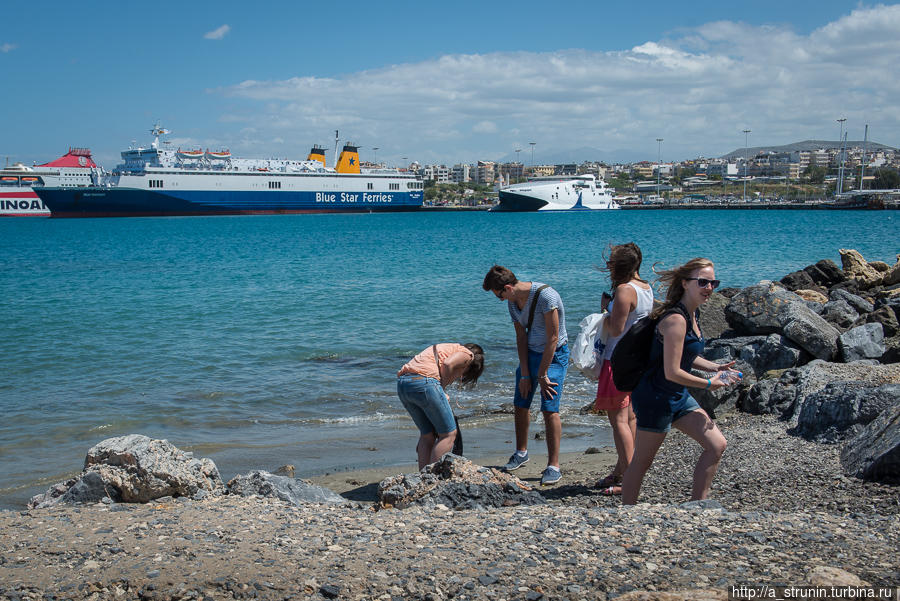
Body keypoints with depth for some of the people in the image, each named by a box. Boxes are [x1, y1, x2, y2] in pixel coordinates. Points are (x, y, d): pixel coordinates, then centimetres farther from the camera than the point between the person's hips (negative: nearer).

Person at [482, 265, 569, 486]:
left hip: (554, 355, -7)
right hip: (530, 353, 7)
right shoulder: (513, 302, -1)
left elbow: (553, 339, -24)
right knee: (521, 405, 11)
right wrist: (525, 374, -3)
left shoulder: (546, 296, -27)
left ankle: (553, 466, -10)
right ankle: (521, 453, 31)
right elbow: (521, 337, 2)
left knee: (550, 410, -14)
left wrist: (542, 374, -18)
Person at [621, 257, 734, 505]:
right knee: (641, 463, 1)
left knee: (717, 445, 6)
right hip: (656, 398, -10)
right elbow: (672, 372, -25)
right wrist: (708, 384, -13)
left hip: (678, 397, 10)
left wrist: (714, 367, 7)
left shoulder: (690, 314, 7)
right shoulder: (675, 319, -23)